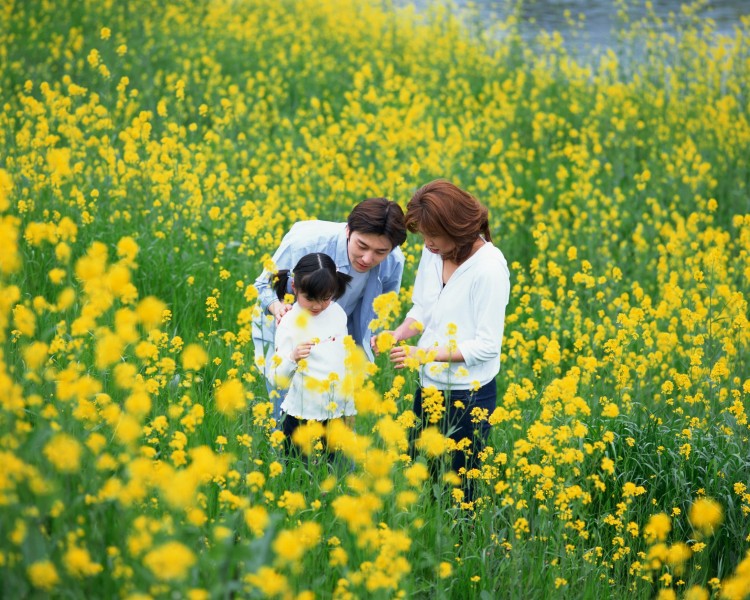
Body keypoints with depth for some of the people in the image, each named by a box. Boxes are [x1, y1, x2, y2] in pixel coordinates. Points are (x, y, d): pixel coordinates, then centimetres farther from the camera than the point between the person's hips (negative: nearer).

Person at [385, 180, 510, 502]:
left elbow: (488, 346, -20)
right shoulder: (433, 253, -2)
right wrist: (399, 333, -9)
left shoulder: (489, 268, -23)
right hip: (429, 387, 7)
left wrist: (426, 354, -24)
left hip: (468, 396, -7)